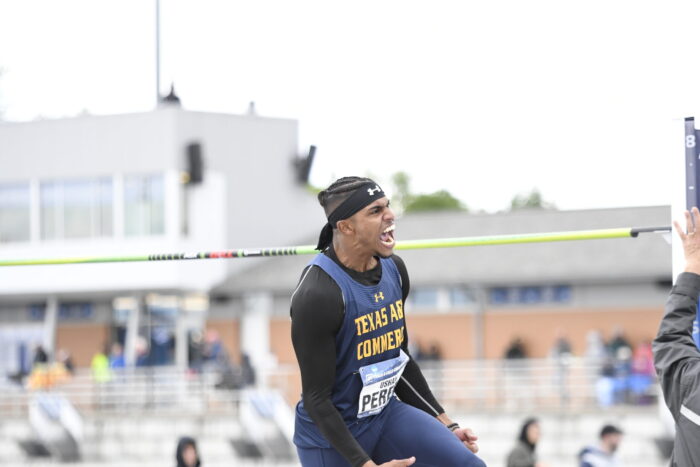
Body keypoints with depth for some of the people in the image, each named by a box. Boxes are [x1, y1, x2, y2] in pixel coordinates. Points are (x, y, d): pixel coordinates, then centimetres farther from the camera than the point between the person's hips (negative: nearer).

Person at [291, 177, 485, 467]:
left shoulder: (394, 269, 1)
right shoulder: (316, 295, -23)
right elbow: (316, 399, -20)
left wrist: (445, 425, 13)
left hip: (386, 415, 7)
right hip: (332, 432, -7)